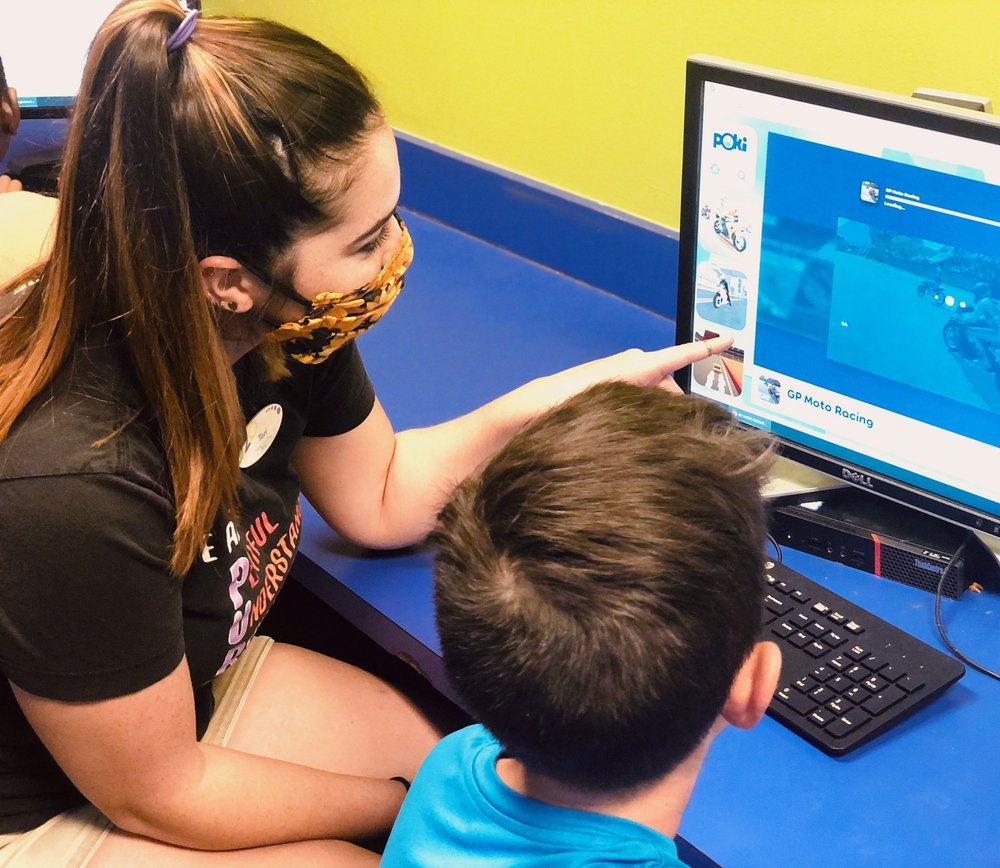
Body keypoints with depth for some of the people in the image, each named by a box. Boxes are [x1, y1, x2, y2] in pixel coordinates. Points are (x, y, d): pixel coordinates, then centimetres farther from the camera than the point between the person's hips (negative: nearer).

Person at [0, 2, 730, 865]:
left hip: (201, 683, 6)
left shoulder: (289, 328, -17)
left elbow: (381, 497, 3)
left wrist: (546, 404, -11)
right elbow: (160, 798, -23)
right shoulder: (70, 484, -38)